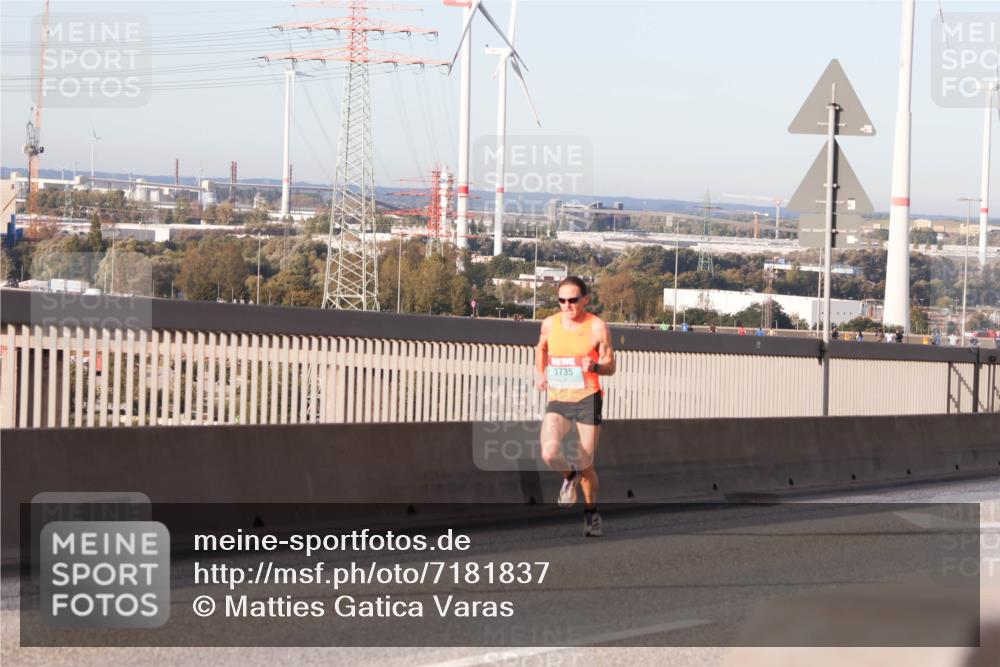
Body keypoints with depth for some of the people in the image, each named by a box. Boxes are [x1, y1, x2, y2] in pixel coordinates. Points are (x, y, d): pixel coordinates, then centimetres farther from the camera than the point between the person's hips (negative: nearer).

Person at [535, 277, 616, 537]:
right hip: (557, 401, 2)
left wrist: (595, 366, -24)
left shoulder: (598, 327, -8)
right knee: (550, 453, -22)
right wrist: (541, 374, 10)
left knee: (586, 464, 2)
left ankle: (591, 511, 28)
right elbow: (541, 348, 24)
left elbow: (610, 367, -2)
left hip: (587, 400, -2)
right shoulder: (550, 324, 2)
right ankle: (569, 476, 13)